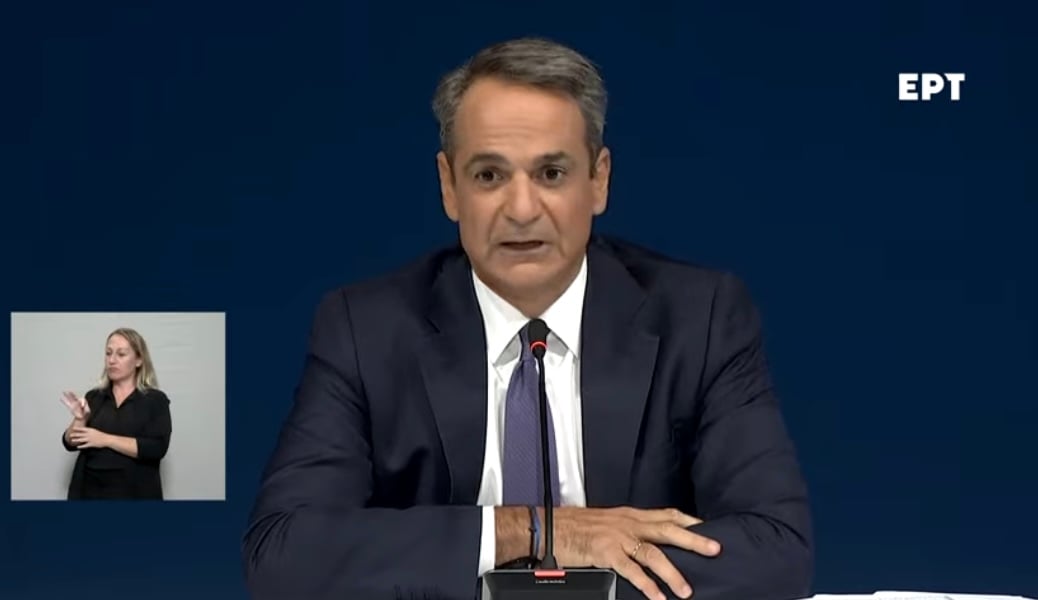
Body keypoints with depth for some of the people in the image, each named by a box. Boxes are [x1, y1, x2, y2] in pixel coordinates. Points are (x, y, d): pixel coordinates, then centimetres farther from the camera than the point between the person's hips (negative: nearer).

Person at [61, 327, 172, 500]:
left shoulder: (155, 400, -1)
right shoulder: (94, 397, 9)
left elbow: (156, 448, -14)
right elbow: (71, 443, 6)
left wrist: (106, 440, -16)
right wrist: (79, 419, -13)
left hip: (134, 493, -3)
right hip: (90, 490, 3)